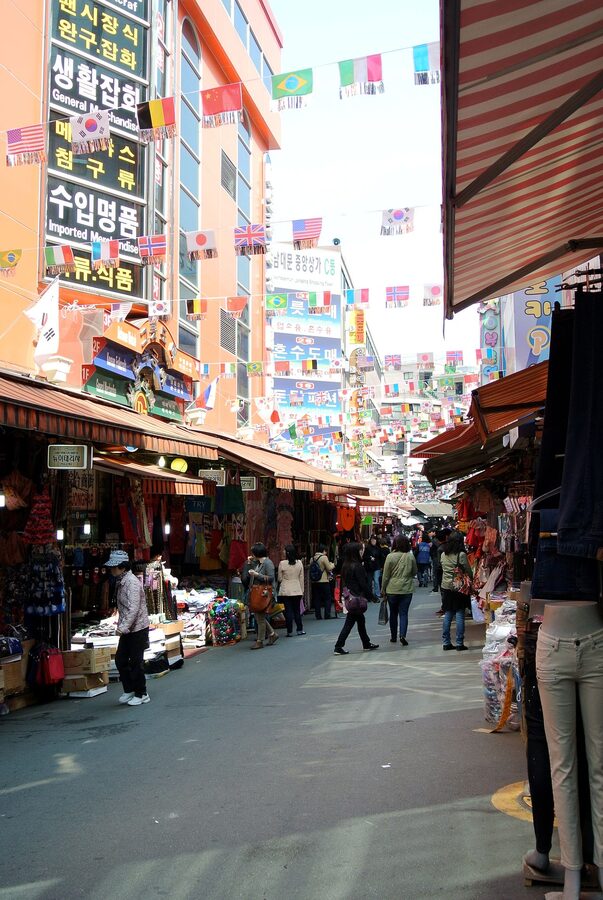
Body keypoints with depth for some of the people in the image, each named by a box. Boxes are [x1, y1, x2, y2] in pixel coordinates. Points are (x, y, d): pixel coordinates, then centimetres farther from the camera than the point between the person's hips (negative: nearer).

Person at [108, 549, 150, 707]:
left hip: (137, 628, -9)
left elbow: (133, 609, -26)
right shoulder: (121, 582, 10)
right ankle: (129, 690, 24)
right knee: (120, 660, 11)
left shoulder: (131, 582, -20)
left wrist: (123, 627, -28)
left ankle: (141, 694, 12)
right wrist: (121, 625, 13)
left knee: (136, 662, -1)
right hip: (127, 629, 9)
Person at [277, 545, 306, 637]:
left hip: (285, 591, -3)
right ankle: (300, 629, 16)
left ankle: (289, 631, 4)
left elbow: (279, 579, -2)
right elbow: (301, 578, 5)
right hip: (297, 591, 3)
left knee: (288, 611, 3)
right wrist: (302, 590, 12)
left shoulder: (282, 563, -10)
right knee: (297, 610, 13)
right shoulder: (299, 563, -1)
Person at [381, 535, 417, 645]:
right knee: (403, 613, 4)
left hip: (392, 590, -1)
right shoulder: (411, 556, -5)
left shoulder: (391, 556, -11)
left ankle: (394, 637, 22)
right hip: (407, 590, 1)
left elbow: (386, 575, -5)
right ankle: (402, 635, -13)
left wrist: (383, 590, 5)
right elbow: (414, 572, 8)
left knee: (393, 614, 13)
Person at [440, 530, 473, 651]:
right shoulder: (461, 555, -12)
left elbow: (443, 569, 9)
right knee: (460, 615, 1)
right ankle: (459, 643, 2)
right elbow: (469, 572, -7)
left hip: (446, 587, 5)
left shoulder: (443, 555, 3)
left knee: (447, 615, 9)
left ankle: (446, 643, 12)